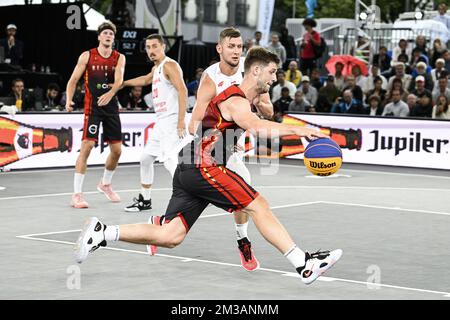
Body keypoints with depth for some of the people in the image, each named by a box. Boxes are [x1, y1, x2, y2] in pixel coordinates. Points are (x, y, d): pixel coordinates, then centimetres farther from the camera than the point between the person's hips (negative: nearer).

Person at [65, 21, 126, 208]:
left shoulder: (119, 58, 4)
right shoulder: (87, 56, -1)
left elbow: (119, 79, -13)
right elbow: (73, 80, 0)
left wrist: (110, 93, -33)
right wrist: (69, 99, -17)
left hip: (111, 106, 4)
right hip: (92, 107, -4)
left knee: (117, 150, 8)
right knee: (87, 146, -15)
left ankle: (105, 184, 34)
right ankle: (77, 194, -12)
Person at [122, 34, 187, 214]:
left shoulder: (169, 65, -10)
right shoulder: (156, 68, 19)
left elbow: (182, 90, -21)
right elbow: (145, 80, 42)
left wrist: (181, 120, -28)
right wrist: (122, 84, 51)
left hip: (172, 120, -10)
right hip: (161, 121, 10)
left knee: (169, 160, -22)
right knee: (146, 158, 16)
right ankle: (144, 201, 29)